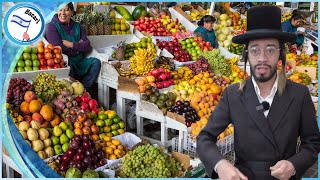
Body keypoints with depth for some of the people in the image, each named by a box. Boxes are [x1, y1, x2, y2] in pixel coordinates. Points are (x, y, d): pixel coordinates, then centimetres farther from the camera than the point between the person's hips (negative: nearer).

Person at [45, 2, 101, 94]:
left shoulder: (77, 26, 14)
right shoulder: (52, 26, -2)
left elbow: (88, 46, 1)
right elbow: (58, 49, -14)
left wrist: (72, 44, -14)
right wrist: (79, 46, -4)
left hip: (79, 61, 5)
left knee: (96, 62, -16)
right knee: (67, 66, -36)